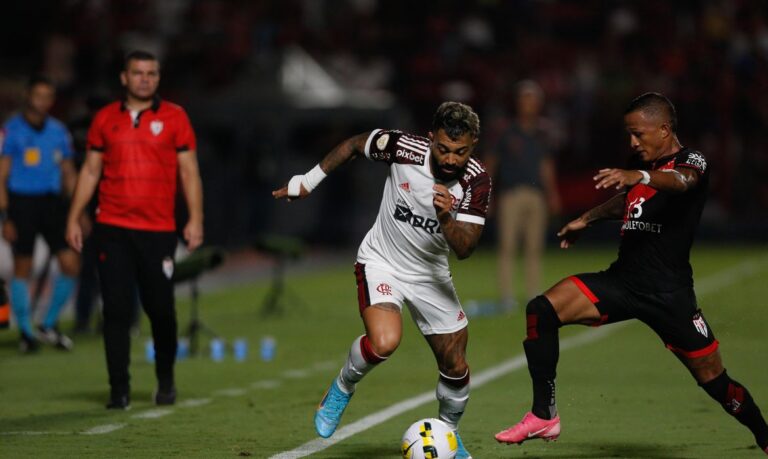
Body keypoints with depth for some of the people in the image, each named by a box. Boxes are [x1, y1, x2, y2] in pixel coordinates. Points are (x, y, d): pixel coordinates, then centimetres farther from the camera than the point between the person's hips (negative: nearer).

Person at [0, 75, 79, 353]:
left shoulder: (58, 131, 10)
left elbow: (69, 174, 18)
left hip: (53, 202, 4)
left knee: (70, 264, -4)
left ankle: (50, 325, 11)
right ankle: (25, 332, 13)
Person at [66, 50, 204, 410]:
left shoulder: (173, 117, 4)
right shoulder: (106, 119, 9)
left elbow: (188, 171, 3)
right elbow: (90, 171, 13)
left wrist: (195, 219, -6)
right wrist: (74, 219, 8)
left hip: (158, 229, -1)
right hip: (112, 228, 1)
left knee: (160, 308, 0)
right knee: (116, 309, -2)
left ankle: (165, 381, 22)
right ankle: (119, 389, 3)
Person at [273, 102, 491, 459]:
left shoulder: (477, 182, -20)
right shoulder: (403, 147, -23)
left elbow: (464, 248, -23)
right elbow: (353, 144, -3)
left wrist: (447, 219, -43)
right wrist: (308, 181, 4)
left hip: (431, 275, 3)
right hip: (381, 262, -3)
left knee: (455, 368, 7)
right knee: (384, 342, -30)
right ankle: (342, 389, 1)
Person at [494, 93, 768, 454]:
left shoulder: (692, 162, -9)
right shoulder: (640, 162, 13)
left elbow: (682, 181, -35)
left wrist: (640, 176, -55)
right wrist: (586, 219, 41)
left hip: (669, 294, -6)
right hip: (621, 280, 6)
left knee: (714, 381, -1)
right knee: (541, 310, -16)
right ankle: (544, 416, -12)